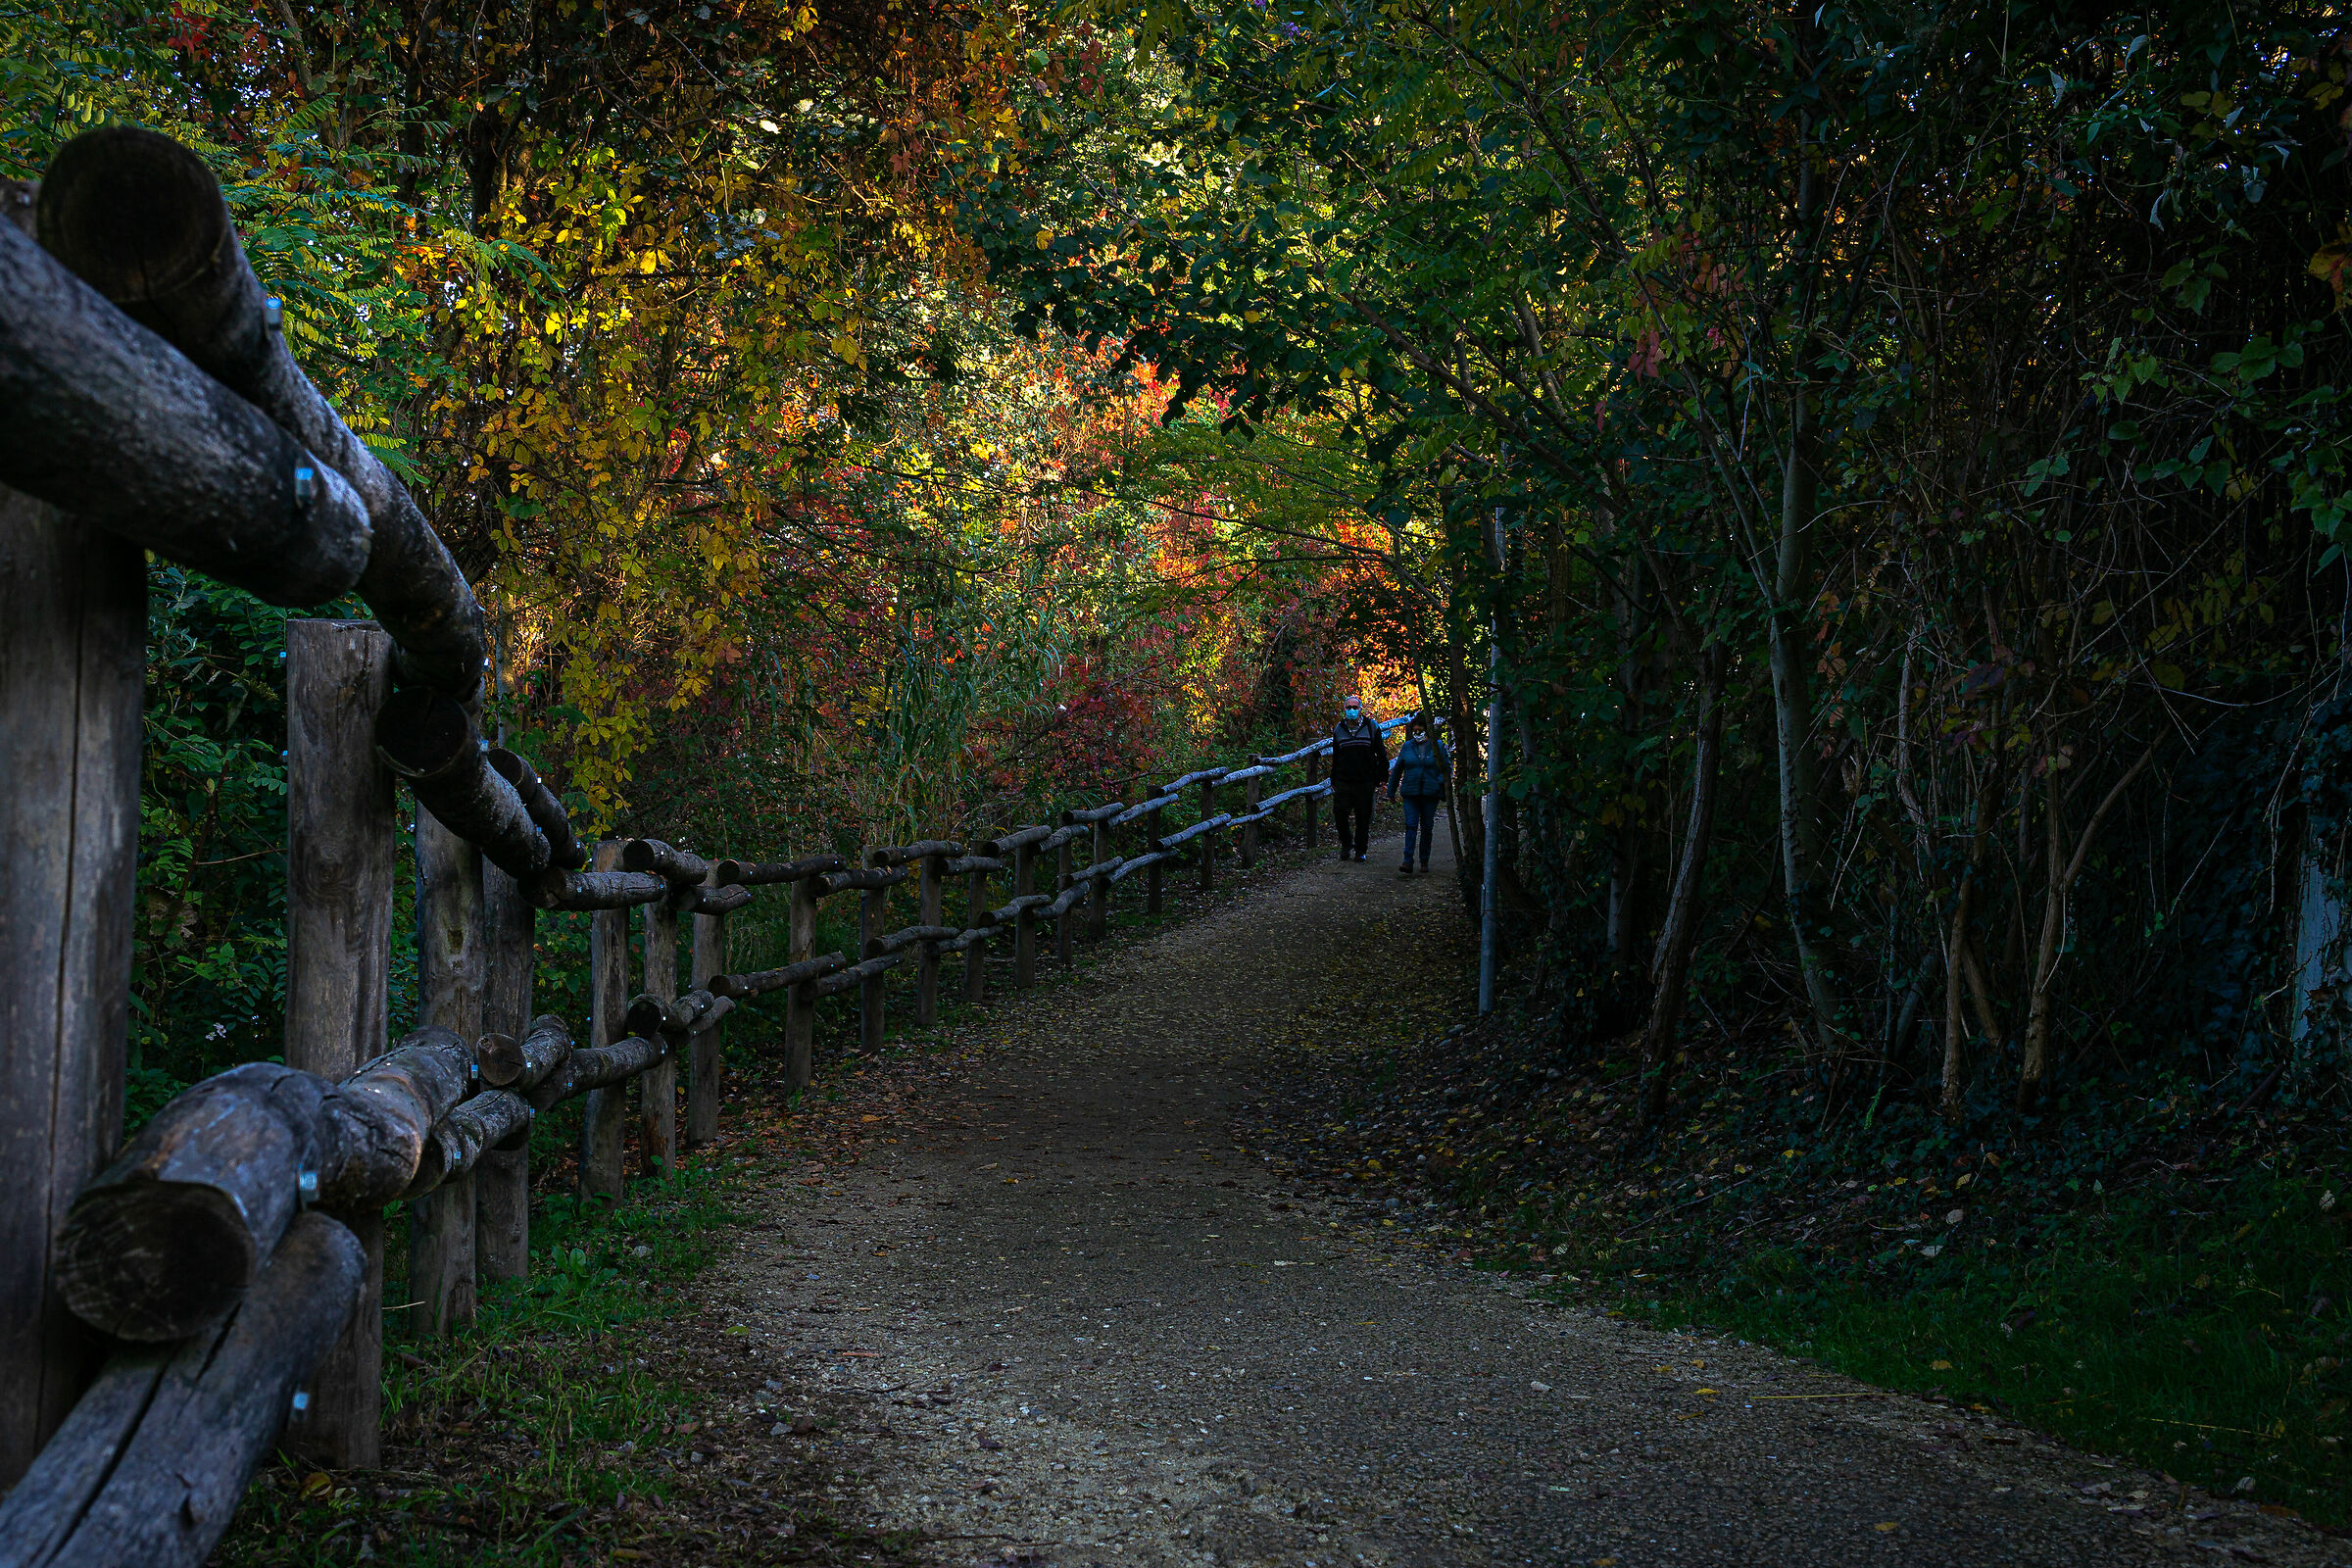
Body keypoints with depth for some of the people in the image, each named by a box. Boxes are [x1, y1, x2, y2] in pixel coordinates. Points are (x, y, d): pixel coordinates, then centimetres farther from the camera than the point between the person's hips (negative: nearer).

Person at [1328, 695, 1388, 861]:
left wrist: (1380, 777, 3)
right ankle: (1345, 844, 15)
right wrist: (1333, 781, 13)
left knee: (1363, 818, 2)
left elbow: (1381, 754, 8)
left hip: (1365, 783, -1)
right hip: (1343, 782, 1)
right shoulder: (1339, 729, 9)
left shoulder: (1371, 728, 3)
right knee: (1340, 814, -7)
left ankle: (1360, 850, 14)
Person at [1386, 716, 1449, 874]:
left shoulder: (1438, 746, 2)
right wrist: (1391, 791, 19)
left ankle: (1424, 860, 23)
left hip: (1430, 794, 0)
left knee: (1427, 827, 7)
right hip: (1410, 793, 0)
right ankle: (1408, 863, -19)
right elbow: (1397, 770, 15)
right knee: (1411, 825, -11)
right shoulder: (1407, 747, 7)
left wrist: (1442, 784, -13)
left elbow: (1447, 768, 5)